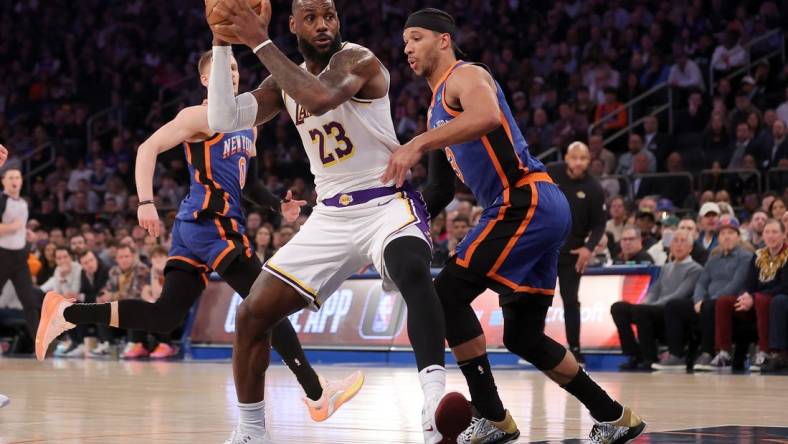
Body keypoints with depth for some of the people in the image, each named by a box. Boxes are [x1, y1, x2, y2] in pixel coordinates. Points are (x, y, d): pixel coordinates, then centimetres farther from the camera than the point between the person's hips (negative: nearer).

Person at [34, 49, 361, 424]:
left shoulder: (248, 126, 21)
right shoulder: (201, 116, -5)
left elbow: (248, 184, 30)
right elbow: (148, 149, -12)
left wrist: (279, 205, 12)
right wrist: (146, 202, -23)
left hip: (196, 227, 9)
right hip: (210, 222, -9)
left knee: (163, 317, 4)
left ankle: (65, 313, 8)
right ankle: (318, 396, -7)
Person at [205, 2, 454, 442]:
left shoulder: (358, 60, -13)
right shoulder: (285, 83, 8)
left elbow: (320, 98, -34)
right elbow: (223, 120, -2)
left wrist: (261, 42, -28)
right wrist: (223, 44, -8)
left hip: (388, 203, -7)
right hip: (331, 216, 7)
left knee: (413, 271, -40)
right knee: (252, 315, 2)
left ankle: (436, 406, -51)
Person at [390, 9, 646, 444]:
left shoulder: (466, 76, -4)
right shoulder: (438, 109, 25)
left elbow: (488, 117, -29)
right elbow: (441, 190, 31)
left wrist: (417, 144, -35)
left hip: (528, 203, -10)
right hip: (542, 211, 10)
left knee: (448, 293, -13)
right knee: (523, 337, 11)